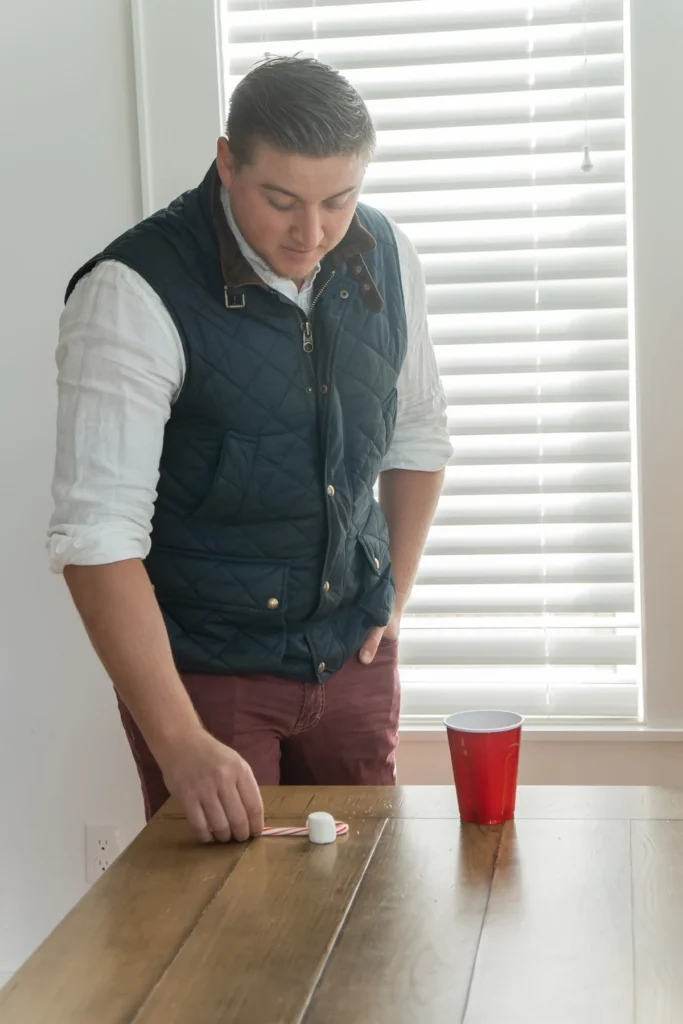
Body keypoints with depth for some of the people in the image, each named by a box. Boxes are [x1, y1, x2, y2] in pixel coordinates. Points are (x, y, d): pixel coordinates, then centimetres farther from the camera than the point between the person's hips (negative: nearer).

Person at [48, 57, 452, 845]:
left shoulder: (385, 258, -4)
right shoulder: (131, 296, -22)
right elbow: (98, 532, -27)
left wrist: (394, 598, 6)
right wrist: (181, 744, -33)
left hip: (352, 657, 5)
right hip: (204, 669, -5)